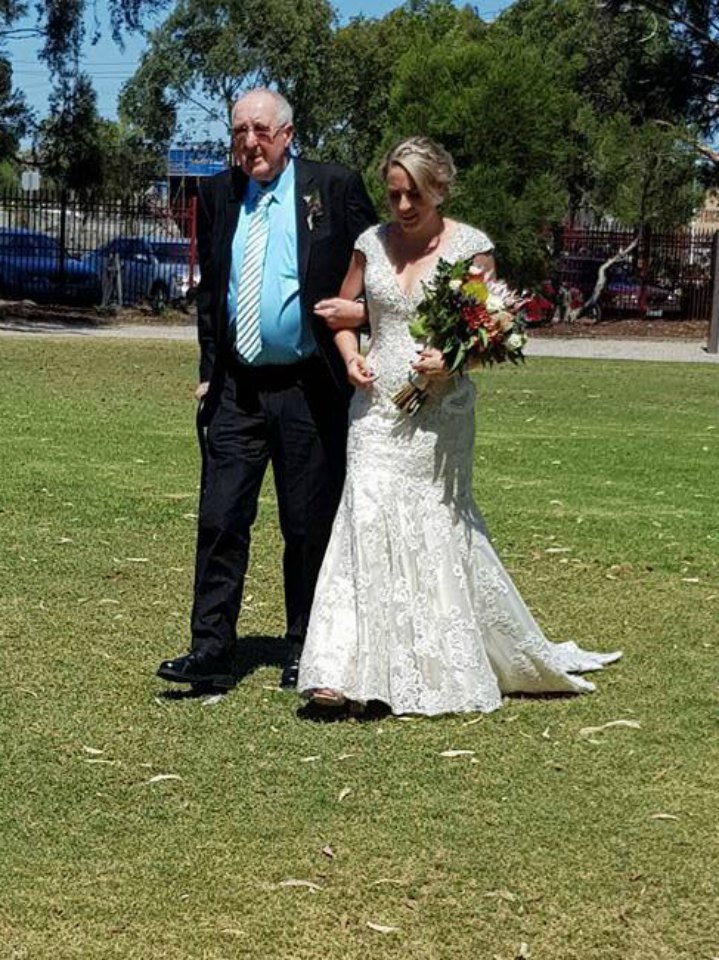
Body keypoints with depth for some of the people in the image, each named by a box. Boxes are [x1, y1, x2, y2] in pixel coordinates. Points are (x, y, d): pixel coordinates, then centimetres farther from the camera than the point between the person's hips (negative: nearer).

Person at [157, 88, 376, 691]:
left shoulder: (336, 189, -2)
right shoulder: (218, 196, 10)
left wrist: (359, 310, -14)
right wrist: (209, 370, 12)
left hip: (309, 388, -3)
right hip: (236, 389, 3)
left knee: (309, 526, 6)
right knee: (220, 519, -2)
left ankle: (305, 652, 20)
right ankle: (212, 651, 3)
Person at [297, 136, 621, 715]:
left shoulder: (470, 246, -3)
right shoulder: (373, 243, 7)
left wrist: (452, 358, -20)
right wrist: (350, 356, 1)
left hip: (439, 412, -2)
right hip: (376, 407, 2)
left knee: (439, 526, 4)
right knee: (367, 517, -9)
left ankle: (448, 670, 20)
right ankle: (344, 670, -11)